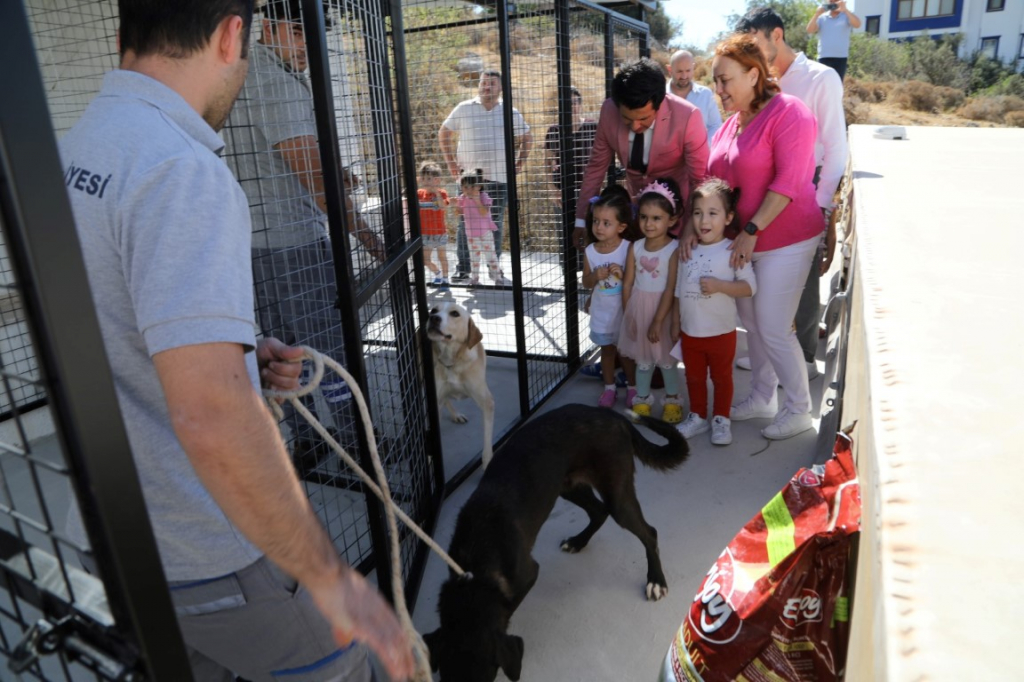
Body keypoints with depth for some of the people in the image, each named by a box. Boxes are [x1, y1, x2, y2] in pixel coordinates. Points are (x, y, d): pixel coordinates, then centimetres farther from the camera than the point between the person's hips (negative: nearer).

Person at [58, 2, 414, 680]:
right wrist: (332, 577, -27)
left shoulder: (75, 148, 4)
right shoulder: (182, 171, -26)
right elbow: (211, 419, -36)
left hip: (116, 530, 9)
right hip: (207, 558, -8)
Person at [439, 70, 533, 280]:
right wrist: (451, 162, 3)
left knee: (496, 222, 8)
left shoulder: (511, 113, 7)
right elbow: (444, 134, 11)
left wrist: (520, 163, 7)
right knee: (466, 222, -2)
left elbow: (527, 138, 17)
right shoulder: (464, 109, 3)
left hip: (499, 177, 1)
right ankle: (462, 267, 5)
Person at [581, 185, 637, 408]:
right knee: (607, 349, 18)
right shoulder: (590, 251, -8)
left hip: (624, 310, -3)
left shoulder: (628, 248, -17)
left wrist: (623, 274, -27)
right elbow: (586, 283, 1)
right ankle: (609, 387, 33)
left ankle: (632, 387, 32)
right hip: (602, 311, 3)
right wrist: (596, 276, -19)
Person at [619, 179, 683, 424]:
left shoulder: (674, 249, -16)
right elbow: (628, 284, 2)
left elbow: (670, 289, -16)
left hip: (663, 309, -4)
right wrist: (628, 315, 1)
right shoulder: (635, 247, -2)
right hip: (638, 307, 4)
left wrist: (658, 321, -16)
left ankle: (672, 401, 30)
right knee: (642, 358, 17)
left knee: (667, 358, 12)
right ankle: (642, 399, 32)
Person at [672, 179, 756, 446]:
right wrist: (675, 322, 10)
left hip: (721, 332, -4)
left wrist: (719, 285, -28)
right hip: (689, 331, 5)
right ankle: (697, 417, 36)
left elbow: (750, 286, -16)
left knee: (721, 377, 13)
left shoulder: (733, 251, -14)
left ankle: (721, 420, 31)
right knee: (694, 377, 18)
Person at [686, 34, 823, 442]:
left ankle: (798, 410, 15)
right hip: (741, 240, 7)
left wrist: (752, 231, -22)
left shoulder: (788, 113, -12)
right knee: (751, 323, 14)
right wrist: (693, 225, -5)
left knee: (774, 329, -4)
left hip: (784, 240, -7)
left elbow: (788, 182, -20)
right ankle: (762, 397, 30)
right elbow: (710, 180, 9)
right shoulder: (730, 124, 10)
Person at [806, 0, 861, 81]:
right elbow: (810, 30, -3)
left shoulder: (847, 16, 7)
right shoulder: (822, 17, 10)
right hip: (824, 57, 1)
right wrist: (817, 14, -16)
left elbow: (857, 24, -12)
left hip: (841, 57, -1)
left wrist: (845, 10, -22)